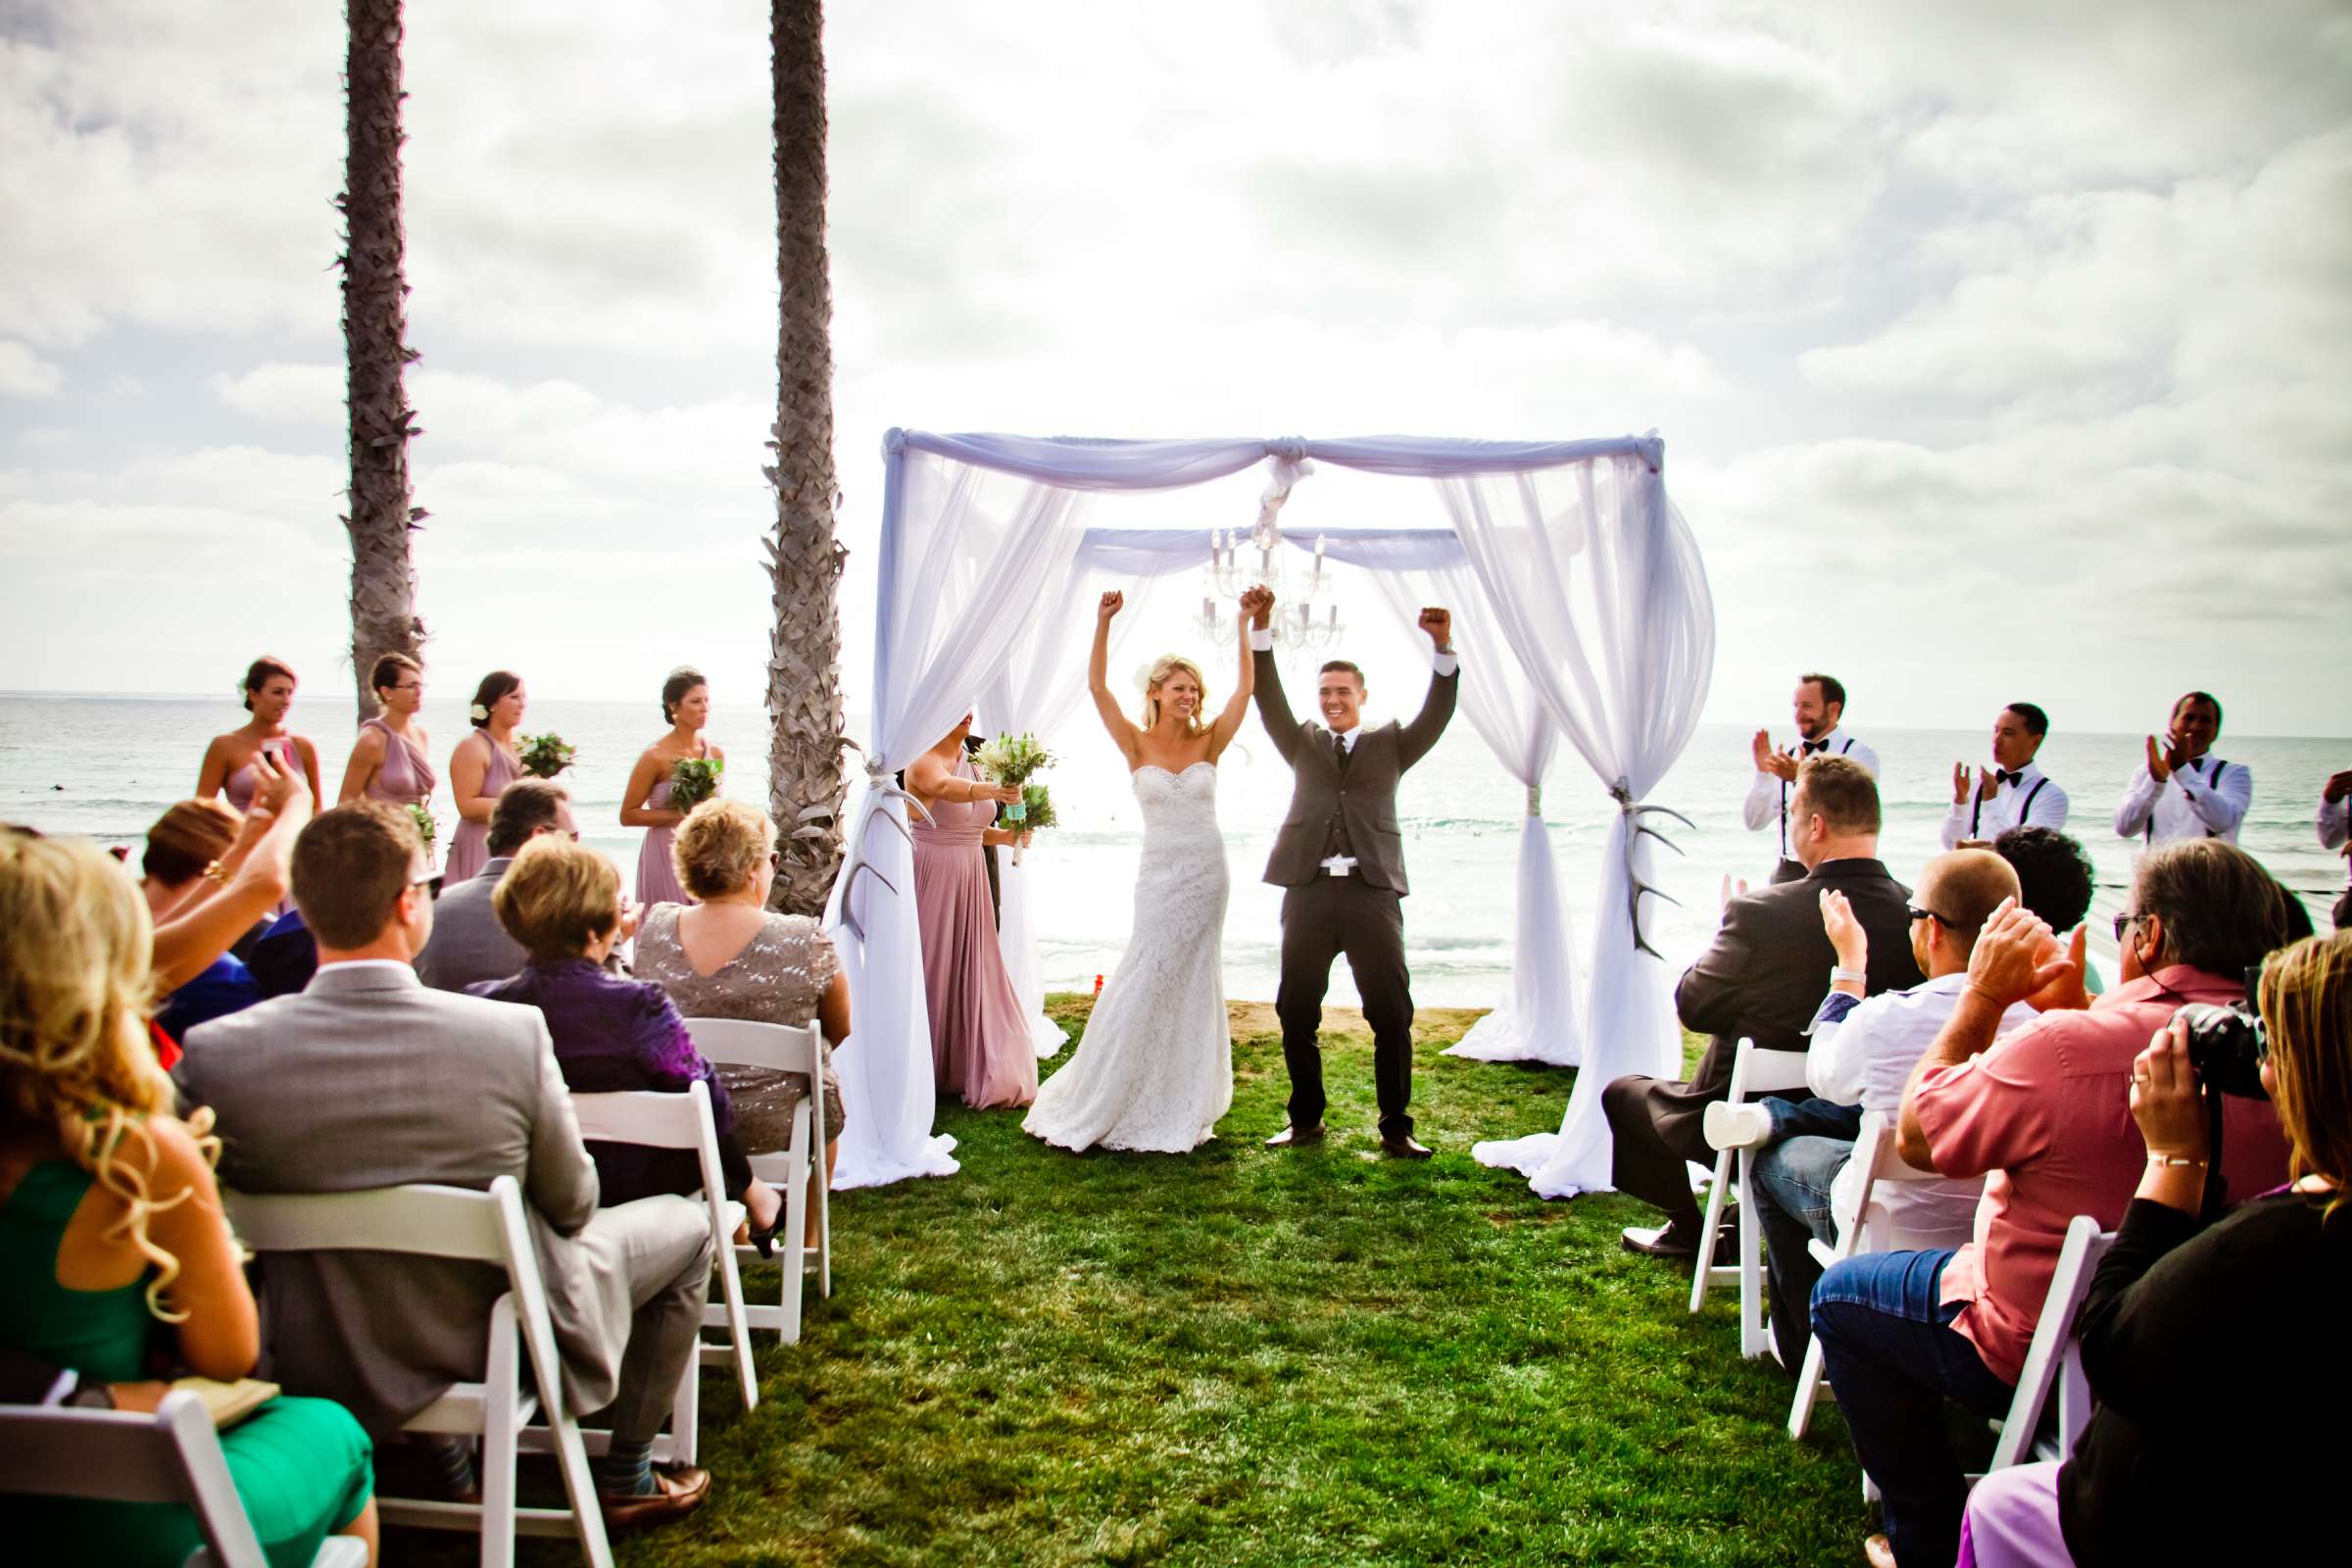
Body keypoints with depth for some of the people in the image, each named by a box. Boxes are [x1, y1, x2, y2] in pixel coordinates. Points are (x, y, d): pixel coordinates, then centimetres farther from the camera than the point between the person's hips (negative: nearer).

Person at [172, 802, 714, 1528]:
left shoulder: (214, 1055, -21)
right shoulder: (513, 1034, -27)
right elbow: (571, 1207, -13)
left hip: (323, 1370, 4)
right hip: (505, 1344, -3)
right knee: (684, 1222, 21)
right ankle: (624, 1477, 31)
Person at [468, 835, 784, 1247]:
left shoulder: (482, 1001, -16)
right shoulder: (637, 1005, -29)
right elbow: (706, 1100, -20)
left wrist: (609, 949, 18)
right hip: (636, 1181, -5)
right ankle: (752, 1196, 44)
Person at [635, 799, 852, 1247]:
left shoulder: (652, 929, -12)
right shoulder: (805, 941, -22)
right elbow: (840, 1030, -5)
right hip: (773, 1127, -3)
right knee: (827, 1089, 30)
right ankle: (807, 1238, 45)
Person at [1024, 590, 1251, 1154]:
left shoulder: (1208, 743, 4)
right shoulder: (1136, 745, -1)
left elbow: (1246, 686, 0)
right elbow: (1097, 687, -10)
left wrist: (1245, 624, -4)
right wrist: (1103, 623, -19)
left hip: (1208, 874, 2)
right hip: (1161, 875, -2)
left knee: (1192, 988, 7)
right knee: (1146, 985, -1)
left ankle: (1179, 1111, 17)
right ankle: (1101, 1104, 12)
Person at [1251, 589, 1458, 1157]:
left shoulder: (1391, 744, 13)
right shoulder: (1301, 742, 17)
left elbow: (1437, 712, -1)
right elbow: (1269, 699, 4)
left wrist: (1443, 647, -17)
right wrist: (1260, 627, -9)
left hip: (1373, 893, -2)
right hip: (1308, 893, 2)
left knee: (1392, 1014, -2)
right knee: (1295, 1013, 6)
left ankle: (1396, 1128, 8)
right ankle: (1305, 1120, 20)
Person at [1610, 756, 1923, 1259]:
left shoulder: (1760, 912, -27)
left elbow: (1694, 1007, -14)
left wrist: (1727, 934, 2)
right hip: (1858, 1122, 6)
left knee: (1622, 1092, 21)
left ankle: (1685, 1230, 31)